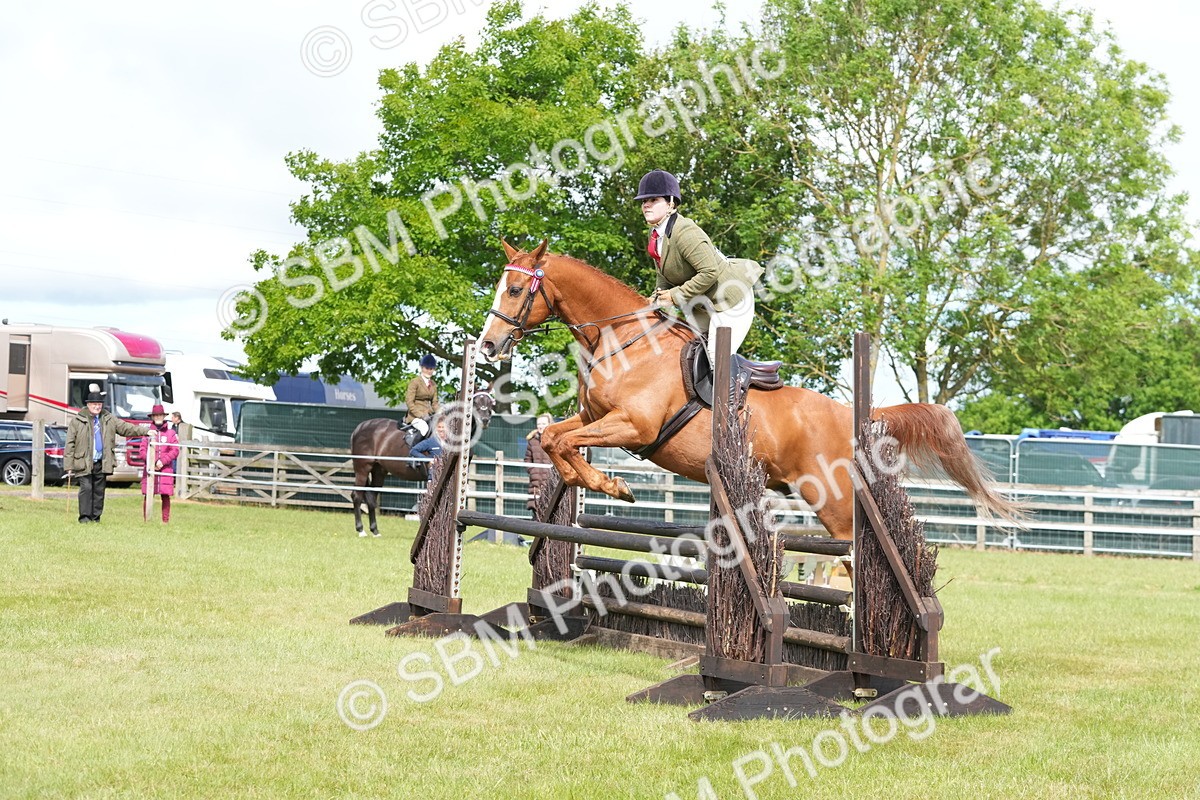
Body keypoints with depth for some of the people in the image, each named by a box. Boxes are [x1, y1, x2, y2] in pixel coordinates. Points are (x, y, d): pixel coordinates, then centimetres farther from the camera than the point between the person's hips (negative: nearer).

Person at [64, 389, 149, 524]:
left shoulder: (109, 420, 13)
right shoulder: (77, 420, 0)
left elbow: (126, 427, 13)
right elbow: (70, 444, -1)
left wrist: (145, 431, 1)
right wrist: (69, 465, -6)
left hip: (102, 463, 4)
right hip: (84, 463, -4)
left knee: (99, 490, 6)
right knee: (86, 488, -10)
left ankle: (96, 517, 12)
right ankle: (84, 516, -5)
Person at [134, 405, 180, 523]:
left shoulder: (171, 433, 8)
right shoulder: (147, 433, 10)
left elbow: (175, 451, 1)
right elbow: (142, 450, 4)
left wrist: (162, 462, -10)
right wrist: (150, 462, -11)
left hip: (165, 469, 0)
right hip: (149, 469, 0)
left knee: (165, 495, -2)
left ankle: (166, 520, 3)